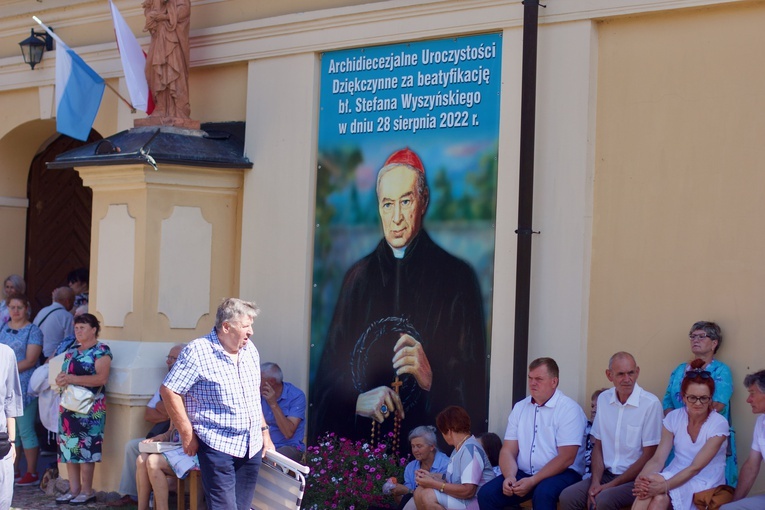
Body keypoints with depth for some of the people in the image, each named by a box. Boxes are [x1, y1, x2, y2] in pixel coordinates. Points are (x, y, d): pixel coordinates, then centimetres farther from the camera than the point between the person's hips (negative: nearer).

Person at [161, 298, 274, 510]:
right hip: (218, 445, -7)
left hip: (252, 446, 7)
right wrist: (187, 435, -11)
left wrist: (264, 431, 18)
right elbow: (169, 391, -12)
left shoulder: (250, 351, 10)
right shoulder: (197, 352, -12)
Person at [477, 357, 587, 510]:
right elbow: (508, 450, 7)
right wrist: (510, 477, -14)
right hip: (523, 473, 5)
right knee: (486, 494, -17)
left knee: (543, 494, -37)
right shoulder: (520, 407, 12)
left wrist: (532, 481, -21)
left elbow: (566, 458, -15)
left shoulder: (569, 409, -7)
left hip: (561, 474, -5)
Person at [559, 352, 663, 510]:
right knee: (567, 497, -18)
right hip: (606, 474, 5)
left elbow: (648, 456, -11)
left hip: (636, 479, -5)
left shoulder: (651, 404, -12)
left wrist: (612, 485, -13)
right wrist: (595, 482, -4)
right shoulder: (603, 399, 6)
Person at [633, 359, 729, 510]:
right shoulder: (674, 418, -1)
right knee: (648, 488, -32)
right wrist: (642, 479, -31)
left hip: (705, 483, -3)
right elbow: (657, 459, -8)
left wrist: (665, 486, -35)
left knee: (660, 498, -33)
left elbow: (695, 468, -21)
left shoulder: (719, 424, -13)